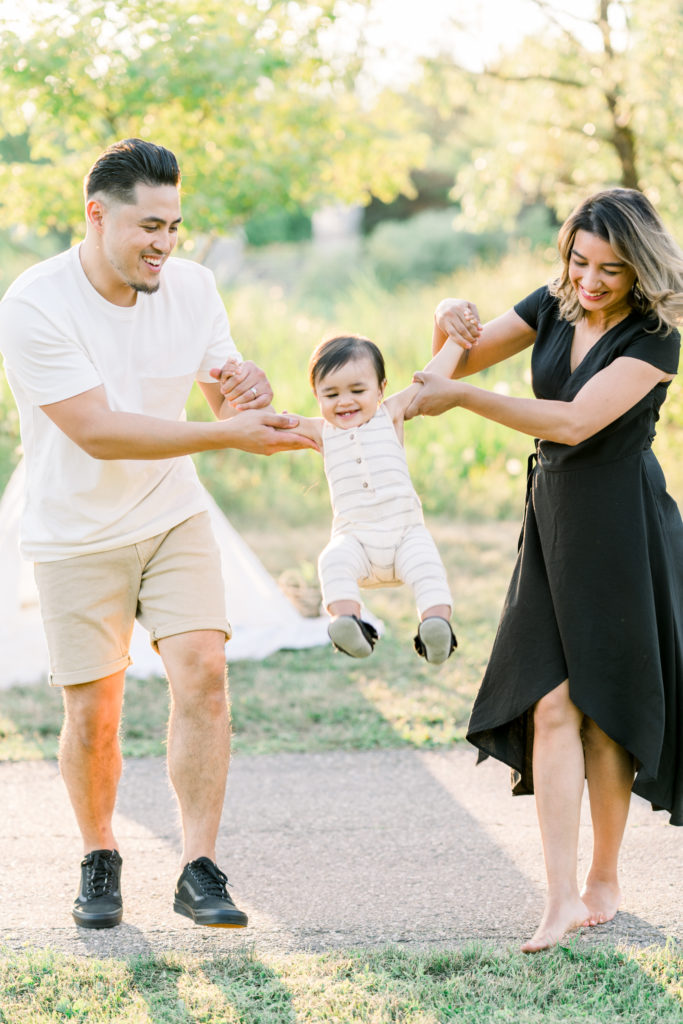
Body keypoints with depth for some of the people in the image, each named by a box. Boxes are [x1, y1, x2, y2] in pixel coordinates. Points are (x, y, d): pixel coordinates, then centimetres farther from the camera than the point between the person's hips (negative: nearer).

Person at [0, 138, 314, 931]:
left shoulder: (191, 286, -4)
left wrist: (248, 395, -21)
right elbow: (98, 432, -27)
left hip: (173, 518, 3)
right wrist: (228, 434, -33)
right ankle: (99, 860, 27)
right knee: (92, 714, 2)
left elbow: (229, 404, 5)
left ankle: (198, 871, -8)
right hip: (77, 536, -3)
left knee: (202, 672, -14)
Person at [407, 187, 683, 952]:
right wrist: (451, 322, -15)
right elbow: (467, 358, 9)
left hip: (620, 530, -5)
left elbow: (574, 422, -23)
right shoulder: (555, 306, 5)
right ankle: (560, 896, -8)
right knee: (550, 703, -5)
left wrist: (462, 397, -23)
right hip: (551, 519, 5)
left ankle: (604, 878, 18)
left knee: (602, 703, 2)